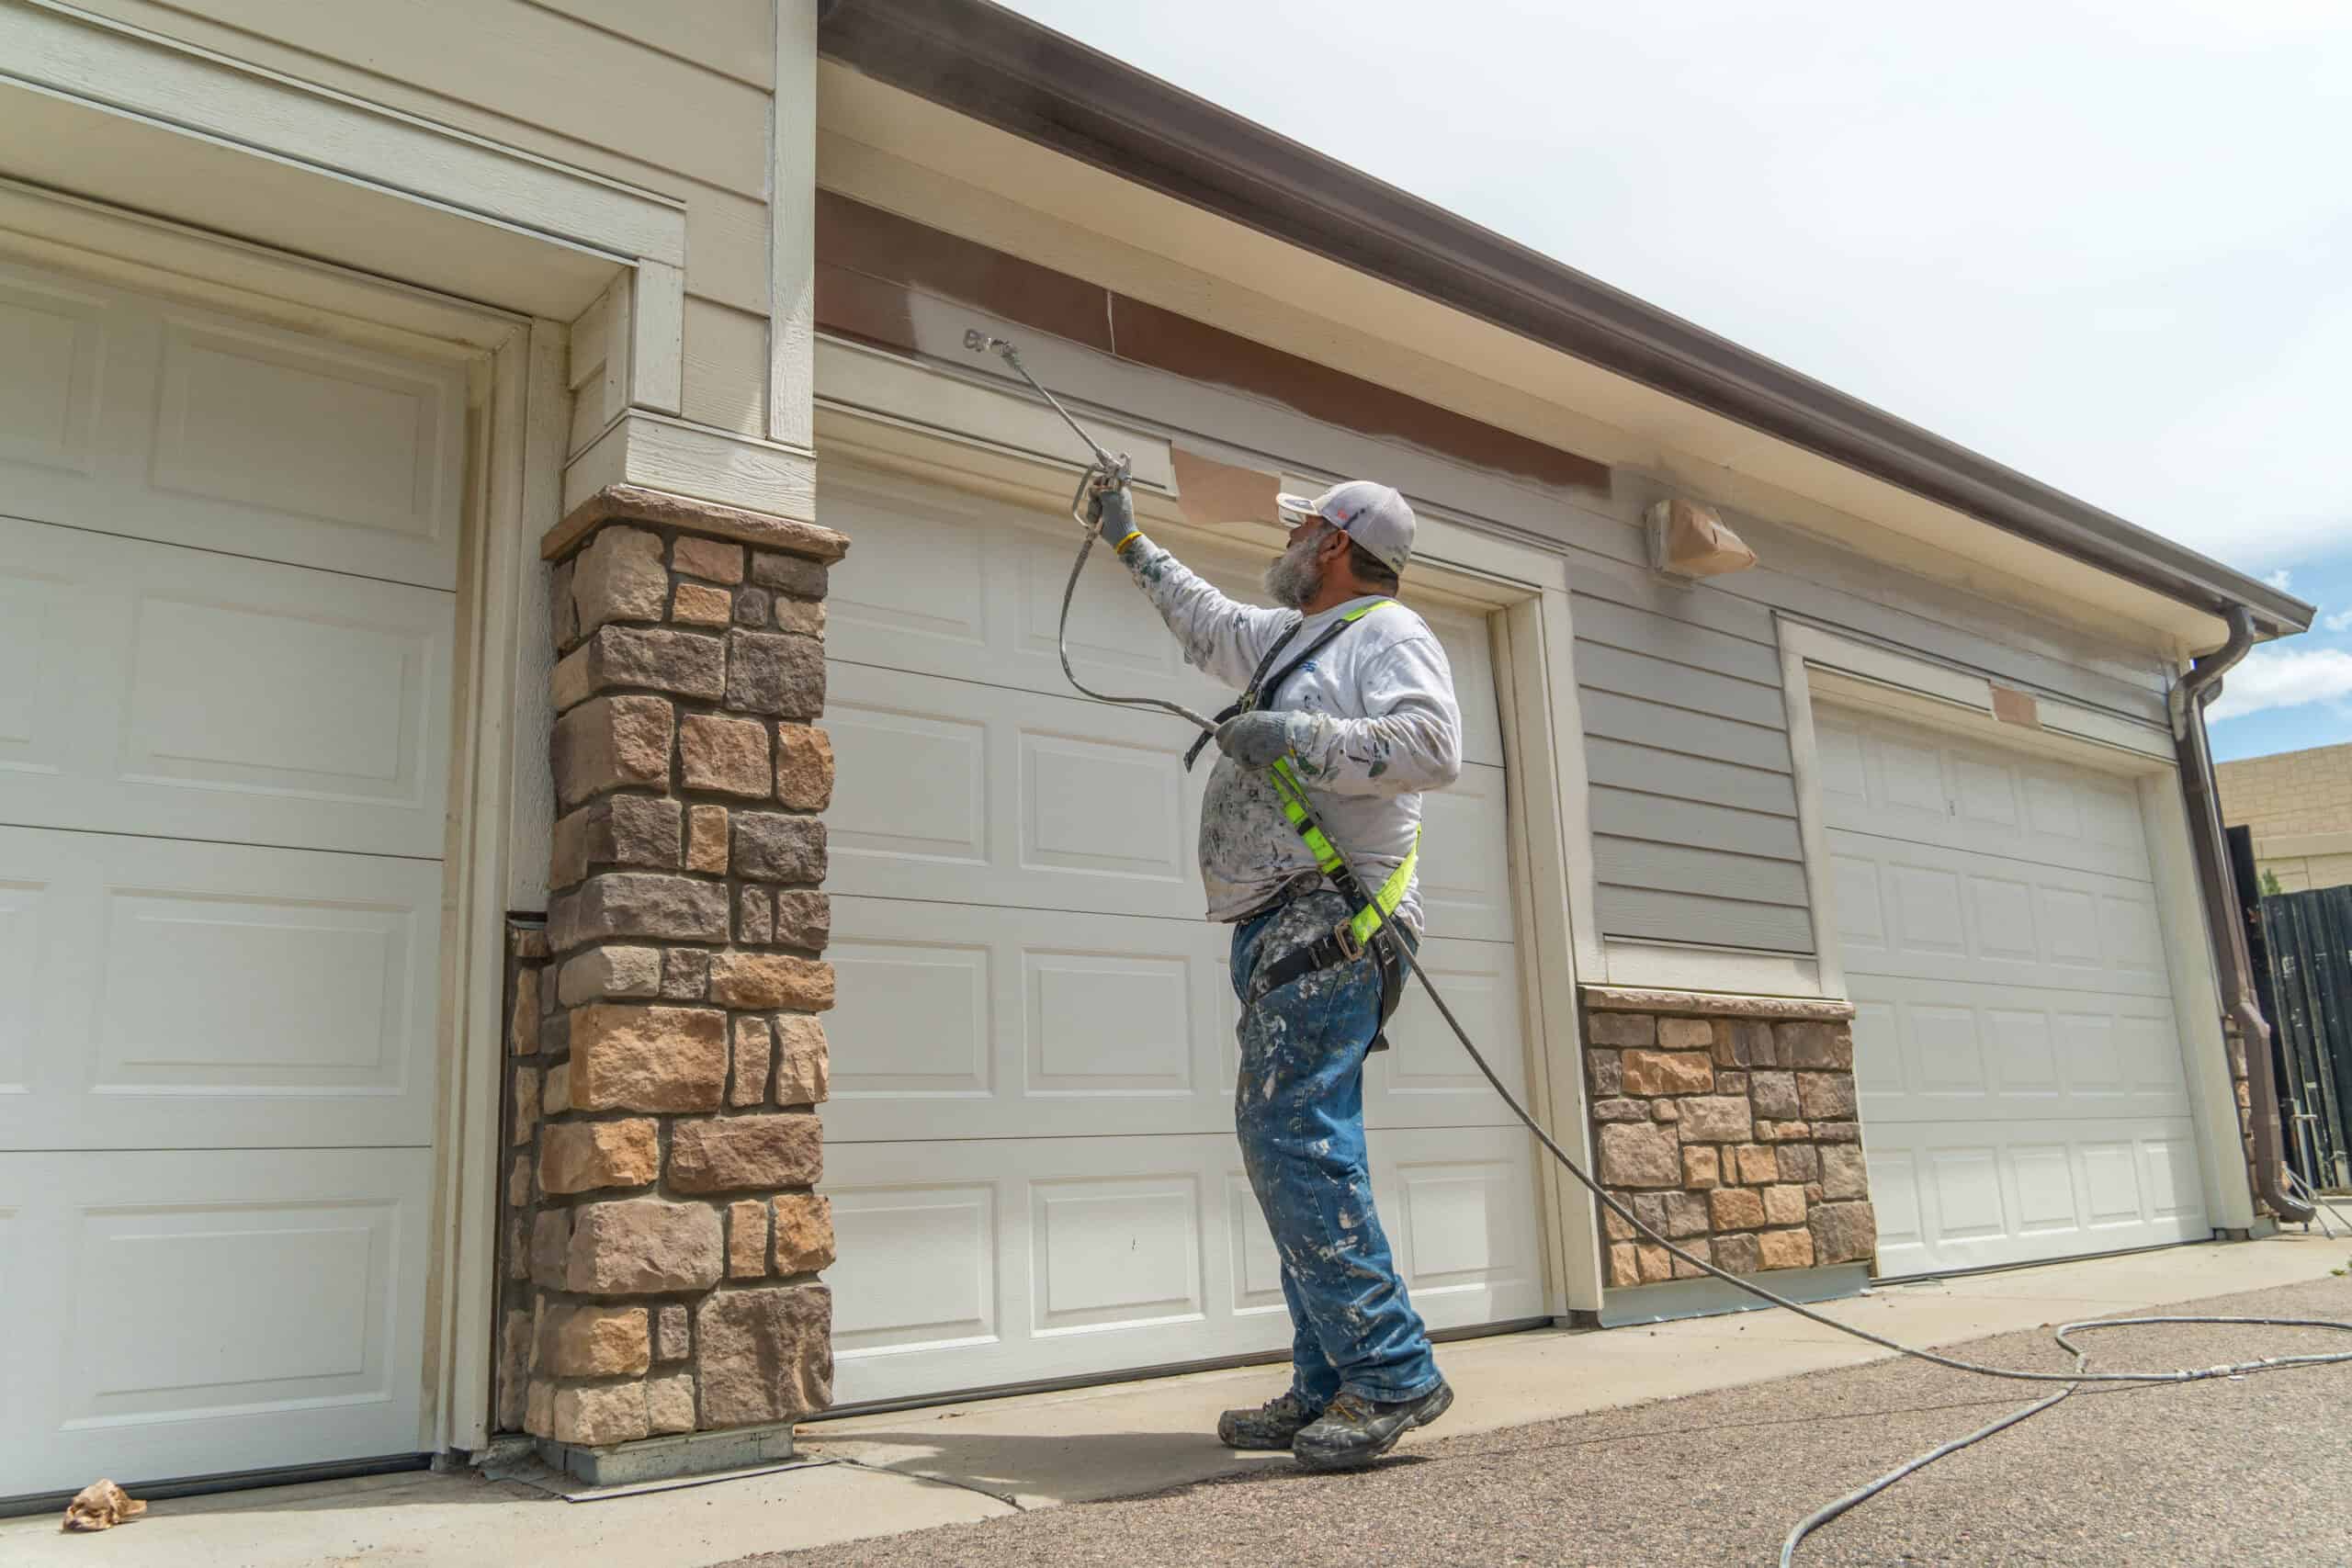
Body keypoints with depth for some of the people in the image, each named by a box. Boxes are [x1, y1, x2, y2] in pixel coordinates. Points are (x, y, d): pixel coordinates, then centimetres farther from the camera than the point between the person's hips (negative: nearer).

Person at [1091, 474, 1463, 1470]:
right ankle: (1329, 1390, 11)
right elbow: (1207, 622, 44)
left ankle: (1390, 1375, -11)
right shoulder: (1293, 640, 26)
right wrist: (1130, 543, 50)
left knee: (1293, 1137, -17)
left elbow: (1435, 747, -20)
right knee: (1293, 1146, 7)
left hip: (1328, 927, -10)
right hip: (1279, 931, 10)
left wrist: (1293, 737, -18)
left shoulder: (1389, 634, -2)